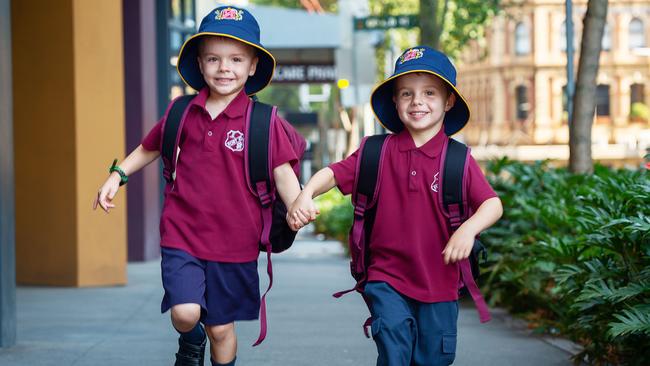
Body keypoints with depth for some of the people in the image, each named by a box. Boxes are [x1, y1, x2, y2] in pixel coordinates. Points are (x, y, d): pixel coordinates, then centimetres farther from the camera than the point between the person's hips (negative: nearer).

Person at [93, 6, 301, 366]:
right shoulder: (182, 114, 2)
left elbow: (282, 171, -10)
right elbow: (150, 148, 18)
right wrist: (116, 175, 8)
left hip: (234, 243, -1)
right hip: (182, 236, 1)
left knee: (221, 327, 9)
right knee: (185, 312, -17)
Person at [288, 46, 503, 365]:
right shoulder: (378, 153, 1)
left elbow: (492, 204, -11)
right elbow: (334, 174, 0)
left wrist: (468, 229, -31)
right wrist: (306, 195, -21)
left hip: (439, 282, 1)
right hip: (387, 279, 0)